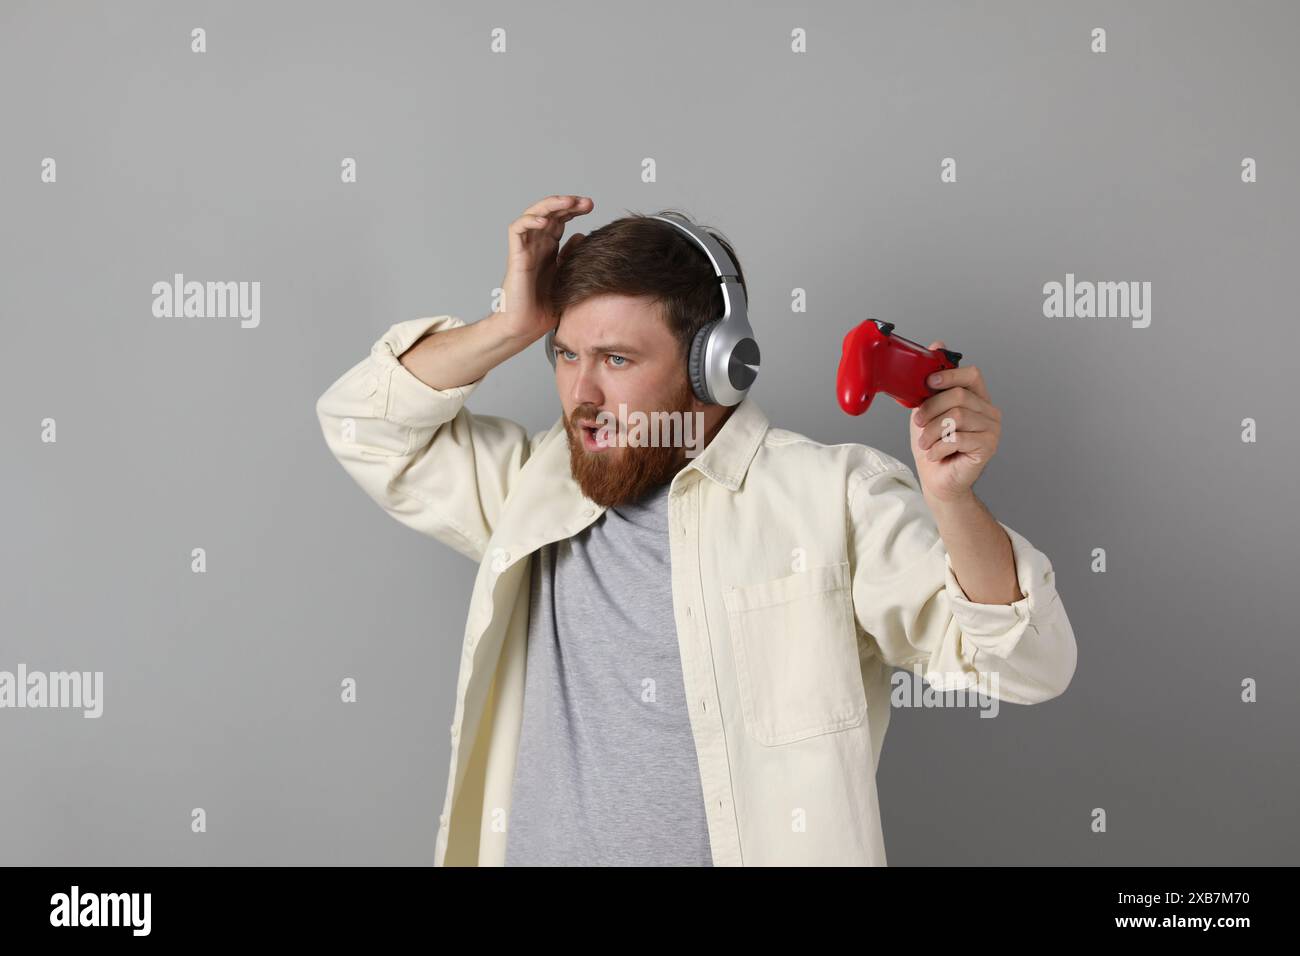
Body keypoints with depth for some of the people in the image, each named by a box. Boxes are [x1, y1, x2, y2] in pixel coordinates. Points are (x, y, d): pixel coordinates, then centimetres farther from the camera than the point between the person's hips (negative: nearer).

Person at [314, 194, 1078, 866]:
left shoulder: (836, 496, -8)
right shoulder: (536, 484, 5)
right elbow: (363, 423, 10)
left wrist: (951, 499, -30)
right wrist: (511, 327, -4)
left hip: (760, 842, -3)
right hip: (530, 846, 4)